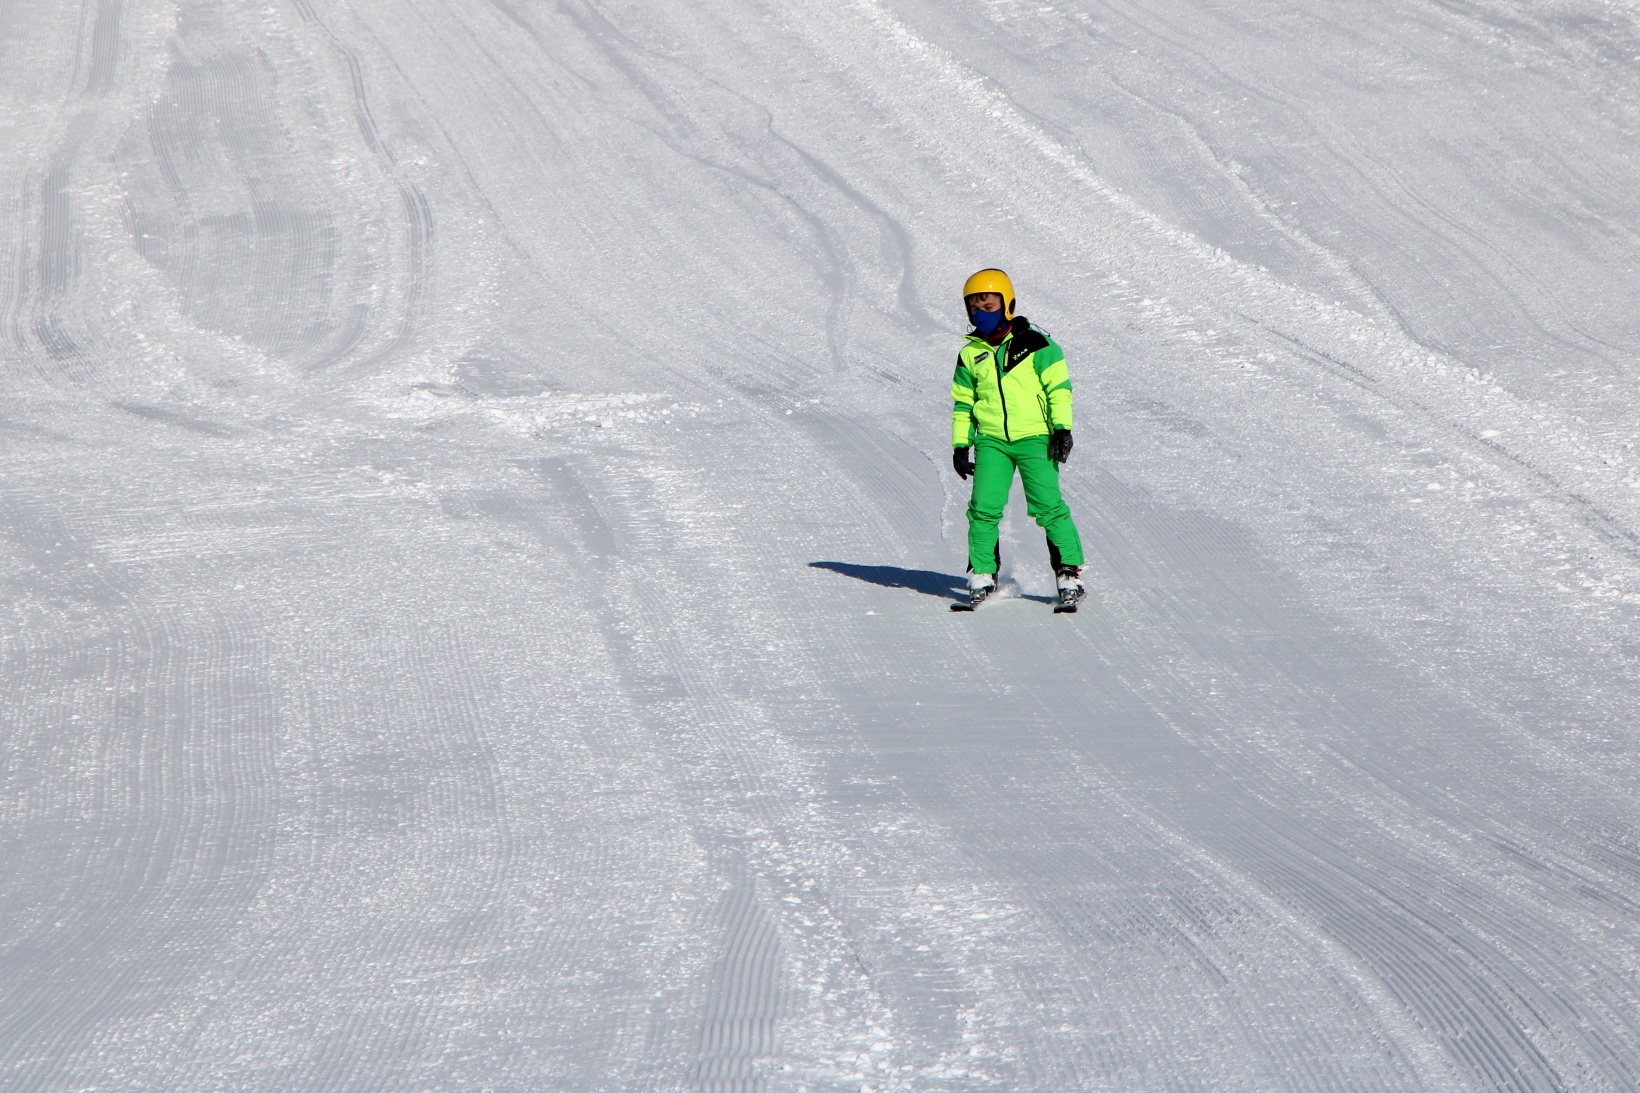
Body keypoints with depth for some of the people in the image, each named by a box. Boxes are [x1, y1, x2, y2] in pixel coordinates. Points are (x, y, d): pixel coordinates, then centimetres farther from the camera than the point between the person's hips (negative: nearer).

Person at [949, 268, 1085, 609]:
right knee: (984, 509, -6)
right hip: (991, 441, 3)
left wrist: (1062, 428, -8)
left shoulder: (1034, 344, -1)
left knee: (1048, 507, -10)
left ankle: (1070, 574, -2)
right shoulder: (970, 355, 11)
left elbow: (1059, 387, 0)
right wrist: (960, 445, 12)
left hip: (1034, 439, -3)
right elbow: (963, 402, 18)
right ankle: (982, 575, 6)